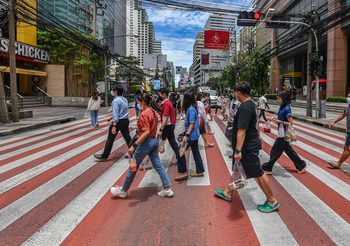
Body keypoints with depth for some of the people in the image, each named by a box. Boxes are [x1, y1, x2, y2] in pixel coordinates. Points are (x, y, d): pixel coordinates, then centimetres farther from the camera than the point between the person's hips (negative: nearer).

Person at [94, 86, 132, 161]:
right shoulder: (125, 100, 11)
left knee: (110, 139, 0)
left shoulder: (115, 101, -14)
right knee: (127, 138, 12)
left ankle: (104, 156, 6)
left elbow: (115, 114, -21)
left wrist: (114, 126, -24)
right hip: (126, 121, 7)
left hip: (118, 121, -7)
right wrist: (112, 118, 25)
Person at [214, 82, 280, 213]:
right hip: (249, 144, 11)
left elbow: (241, 130, -29)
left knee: (258, 173, 0)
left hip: (248, 147, -11)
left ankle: (272, 201, 13)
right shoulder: (251, 104, 10)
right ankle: (228, 193, 35)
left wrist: (238, 150, -30)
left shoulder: (245, 108, -23)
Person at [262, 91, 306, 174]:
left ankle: (267, 168, 11)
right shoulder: (282, 107, 7)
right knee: (288, 150, 17)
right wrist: (275, 119, 4)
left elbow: (290, 123, -18)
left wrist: (280, 121, -25)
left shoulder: (286, 109, -19)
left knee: (275, 151, 0)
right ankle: (301, 166, 27)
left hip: (284, 133, -10)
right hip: (282, 132, 10)